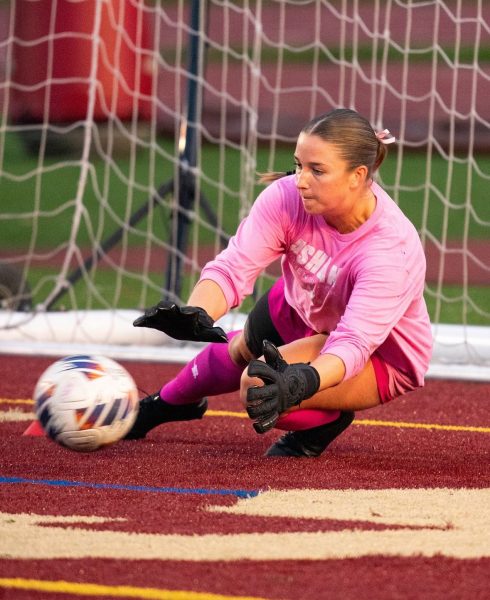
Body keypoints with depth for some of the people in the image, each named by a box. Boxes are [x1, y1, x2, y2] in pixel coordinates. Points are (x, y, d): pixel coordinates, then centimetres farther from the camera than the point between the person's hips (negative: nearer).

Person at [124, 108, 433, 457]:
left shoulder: (392, 248, -40)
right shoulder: (288, 197, -27)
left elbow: (352, 344, -46)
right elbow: (235, 267, -31)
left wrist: (300, 382, -65)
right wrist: (195, 315, -52)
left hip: (381, 354, -6)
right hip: (300, 308, 6)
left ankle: (325, 419, 6)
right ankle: (165, 406, 60)